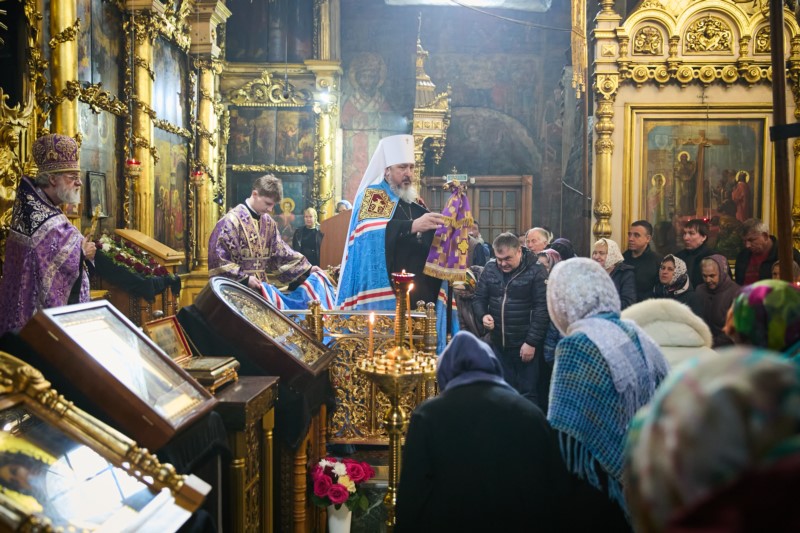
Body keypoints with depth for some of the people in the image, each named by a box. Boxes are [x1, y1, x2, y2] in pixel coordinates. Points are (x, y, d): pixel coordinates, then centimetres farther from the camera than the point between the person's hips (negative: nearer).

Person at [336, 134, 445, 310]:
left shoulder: (416, 206, 20)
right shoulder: (372, 194, -1)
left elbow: (431, 243, 16)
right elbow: (369, 231, -21)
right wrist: (412, 226, -31)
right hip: (384, 289, -7)